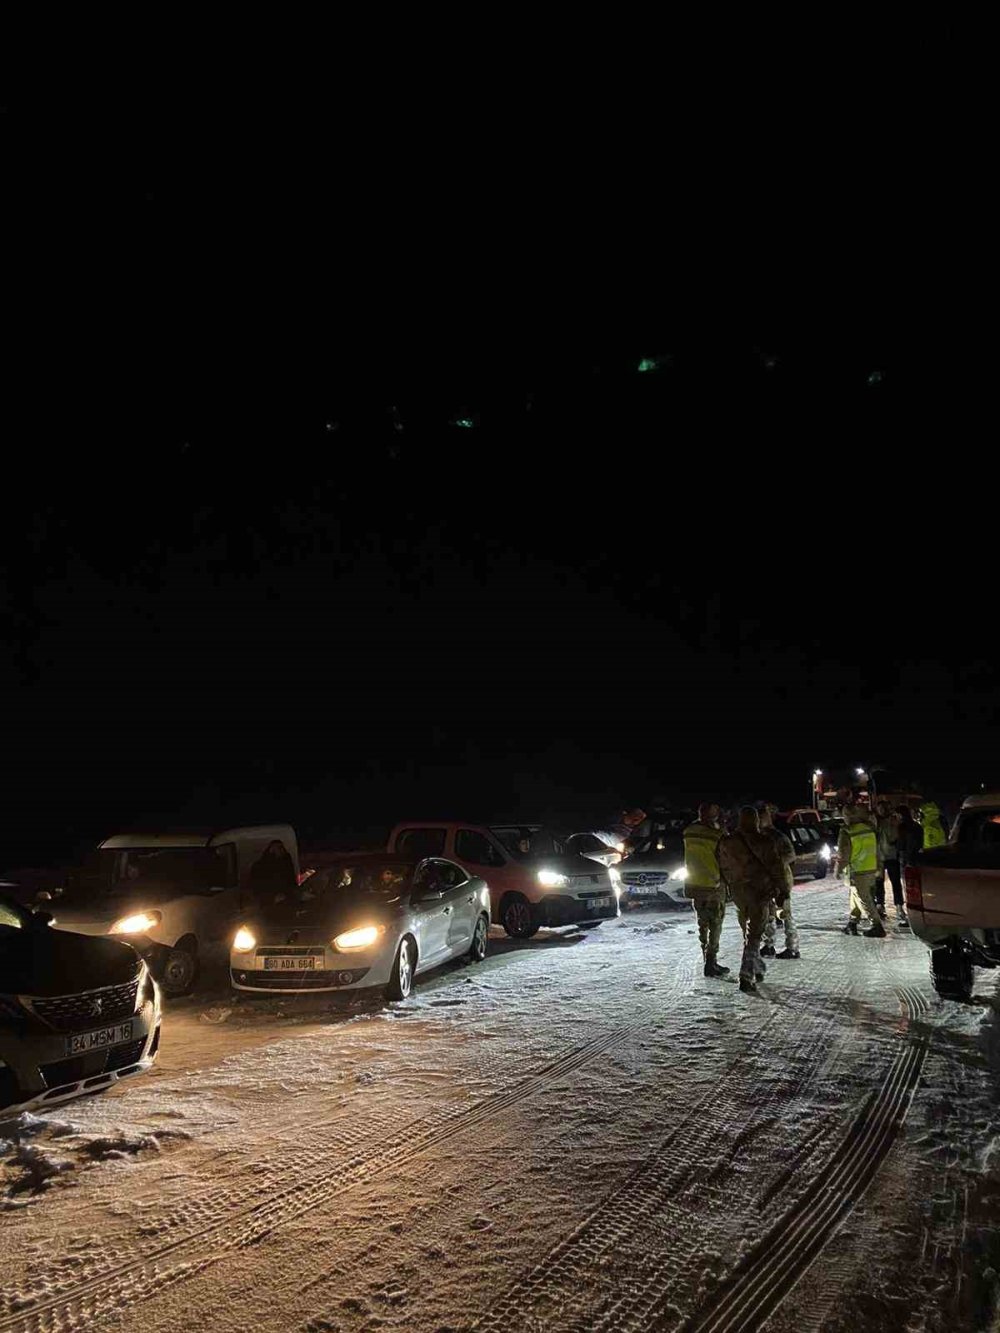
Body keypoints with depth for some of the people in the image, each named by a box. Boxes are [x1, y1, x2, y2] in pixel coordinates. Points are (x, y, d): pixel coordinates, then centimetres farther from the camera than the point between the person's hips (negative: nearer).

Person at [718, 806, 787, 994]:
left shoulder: (726, 843, 0)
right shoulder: (765, 842, -10)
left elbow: (724, 869, 6)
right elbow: (776, 867, -7)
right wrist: (780, 889, 4)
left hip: (738, 892, 4)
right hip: (760, 892, -4)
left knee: (748, 932, 21)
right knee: (754, 934, -4)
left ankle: (759, 969, 32)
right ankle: (746, 976, -12)